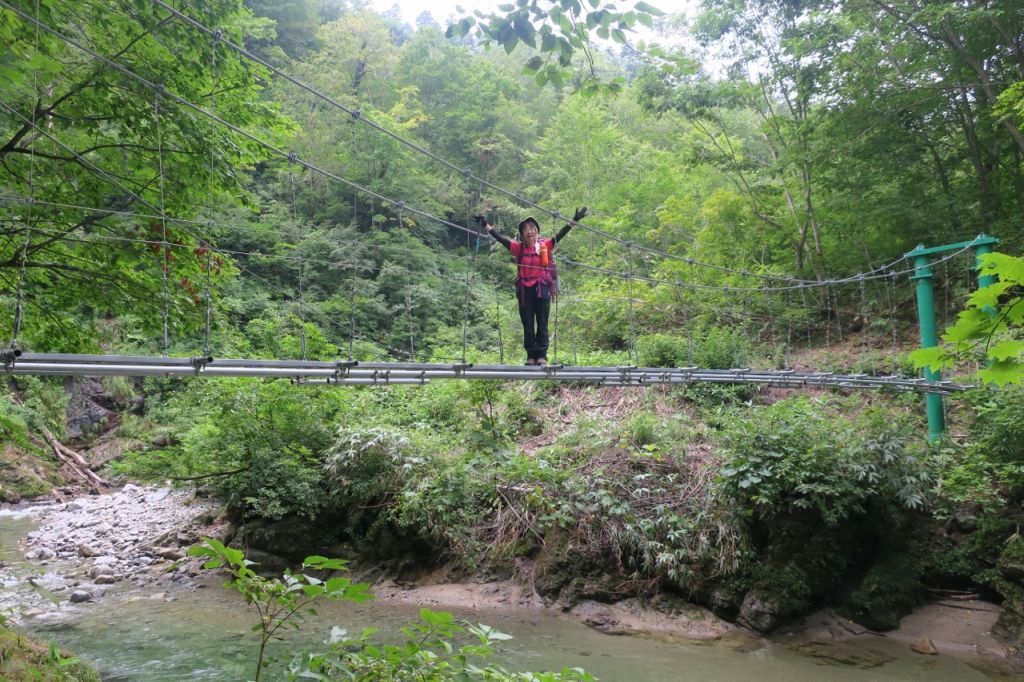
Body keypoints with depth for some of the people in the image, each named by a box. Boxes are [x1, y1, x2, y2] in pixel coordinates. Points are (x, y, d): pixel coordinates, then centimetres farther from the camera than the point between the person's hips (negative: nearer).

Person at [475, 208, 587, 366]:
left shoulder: (545, 246, 2)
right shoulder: (518, 248, 3)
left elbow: (560, 235, -3)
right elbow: (500, 238, -1)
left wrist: (574, 221, -11)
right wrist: (485, 225, -6)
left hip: (542, 288, -1)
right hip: (525, 289, 1)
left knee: (542, 323, 1)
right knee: (527, 324, 4)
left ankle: (542, 355, 5)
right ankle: (531, 355, 10)